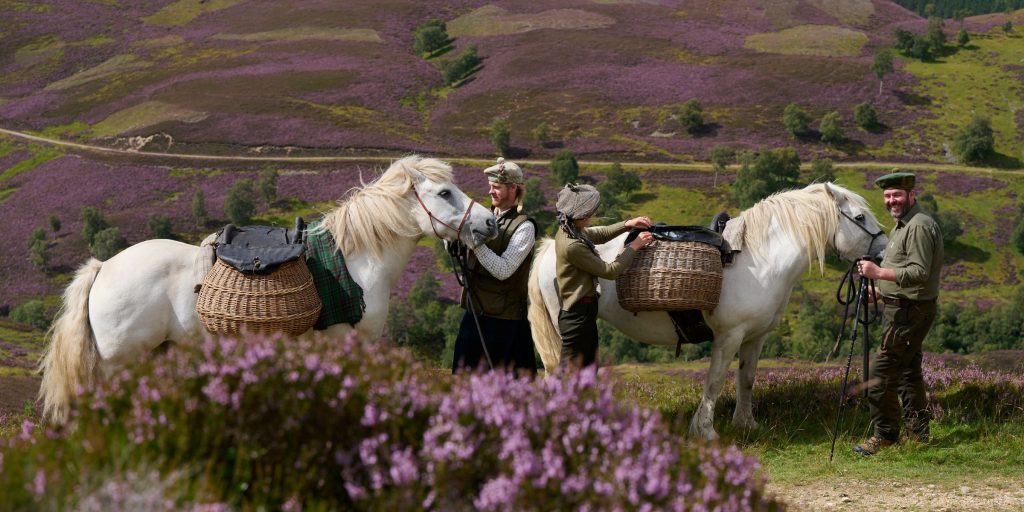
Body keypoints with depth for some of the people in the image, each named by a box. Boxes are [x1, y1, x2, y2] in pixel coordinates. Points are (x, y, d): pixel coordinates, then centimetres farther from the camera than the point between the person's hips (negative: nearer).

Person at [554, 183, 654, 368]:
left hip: (584, 314, 10)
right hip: (578, 316, -10)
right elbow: (610, 271, -17)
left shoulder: (568, 229, 2)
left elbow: (599, 235, 22)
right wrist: (634, 247, -7)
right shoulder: (572, 246, -26)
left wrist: (627, 225, 10)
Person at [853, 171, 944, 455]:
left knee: (882, 373, -10)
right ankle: (917, 433, 21)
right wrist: (883, 289, 17)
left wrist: (879, 273, -27)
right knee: (909, 373, 15)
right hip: (902, 308, 11)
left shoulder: (919, 226, -17)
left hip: (908, 311, -11)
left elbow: (920, 273, -24)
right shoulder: (902, 226, 18)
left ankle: (886, 437, -5)